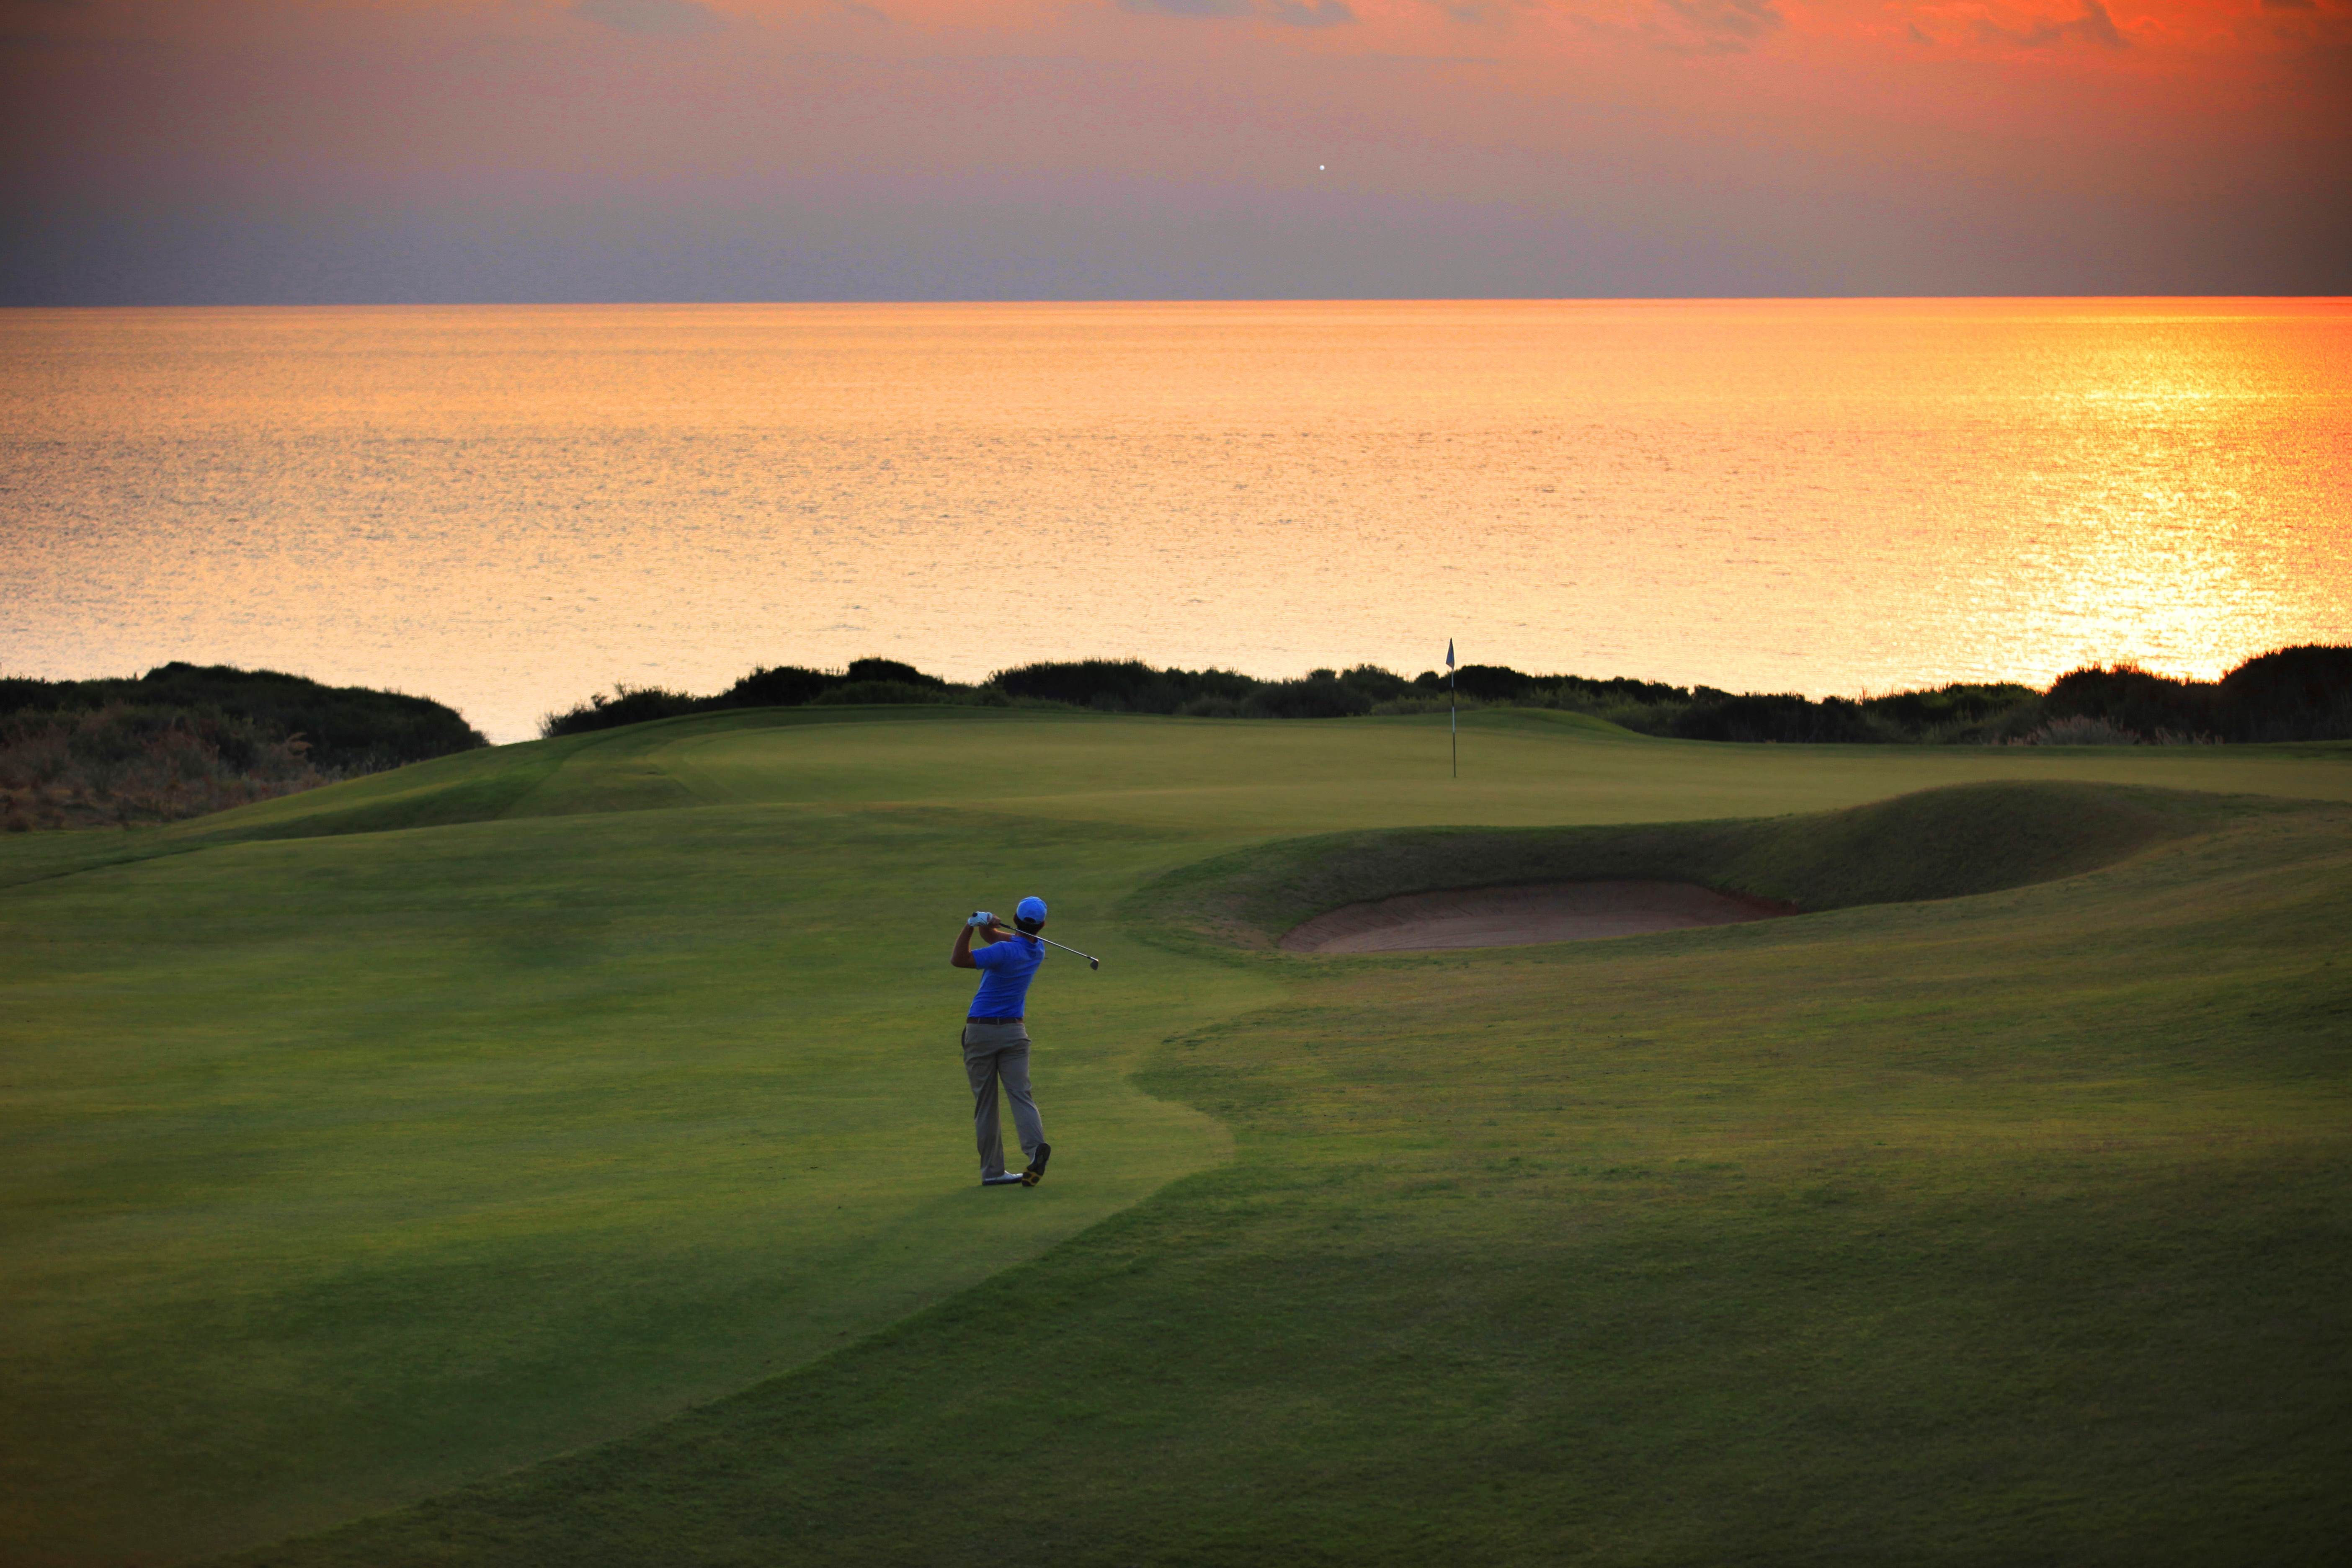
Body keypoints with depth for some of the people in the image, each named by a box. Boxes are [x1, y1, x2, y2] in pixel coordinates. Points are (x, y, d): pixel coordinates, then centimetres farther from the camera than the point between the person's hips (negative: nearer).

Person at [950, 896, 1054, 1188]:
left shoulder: (1006, 951, -16)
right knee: (1020, 1094, -4)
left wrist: (971, 926, -20)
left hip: (980, 1031, -4)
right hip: (1014, 1030, 4)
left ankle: (992, 1170, 3)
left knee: (985, 1103, 4)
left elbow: (959, 960, -22)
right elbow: (995, 937, 14)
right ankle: (1035, 1146, -31)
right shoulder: (1038, 950, 6)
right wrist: (986, 926, -7)